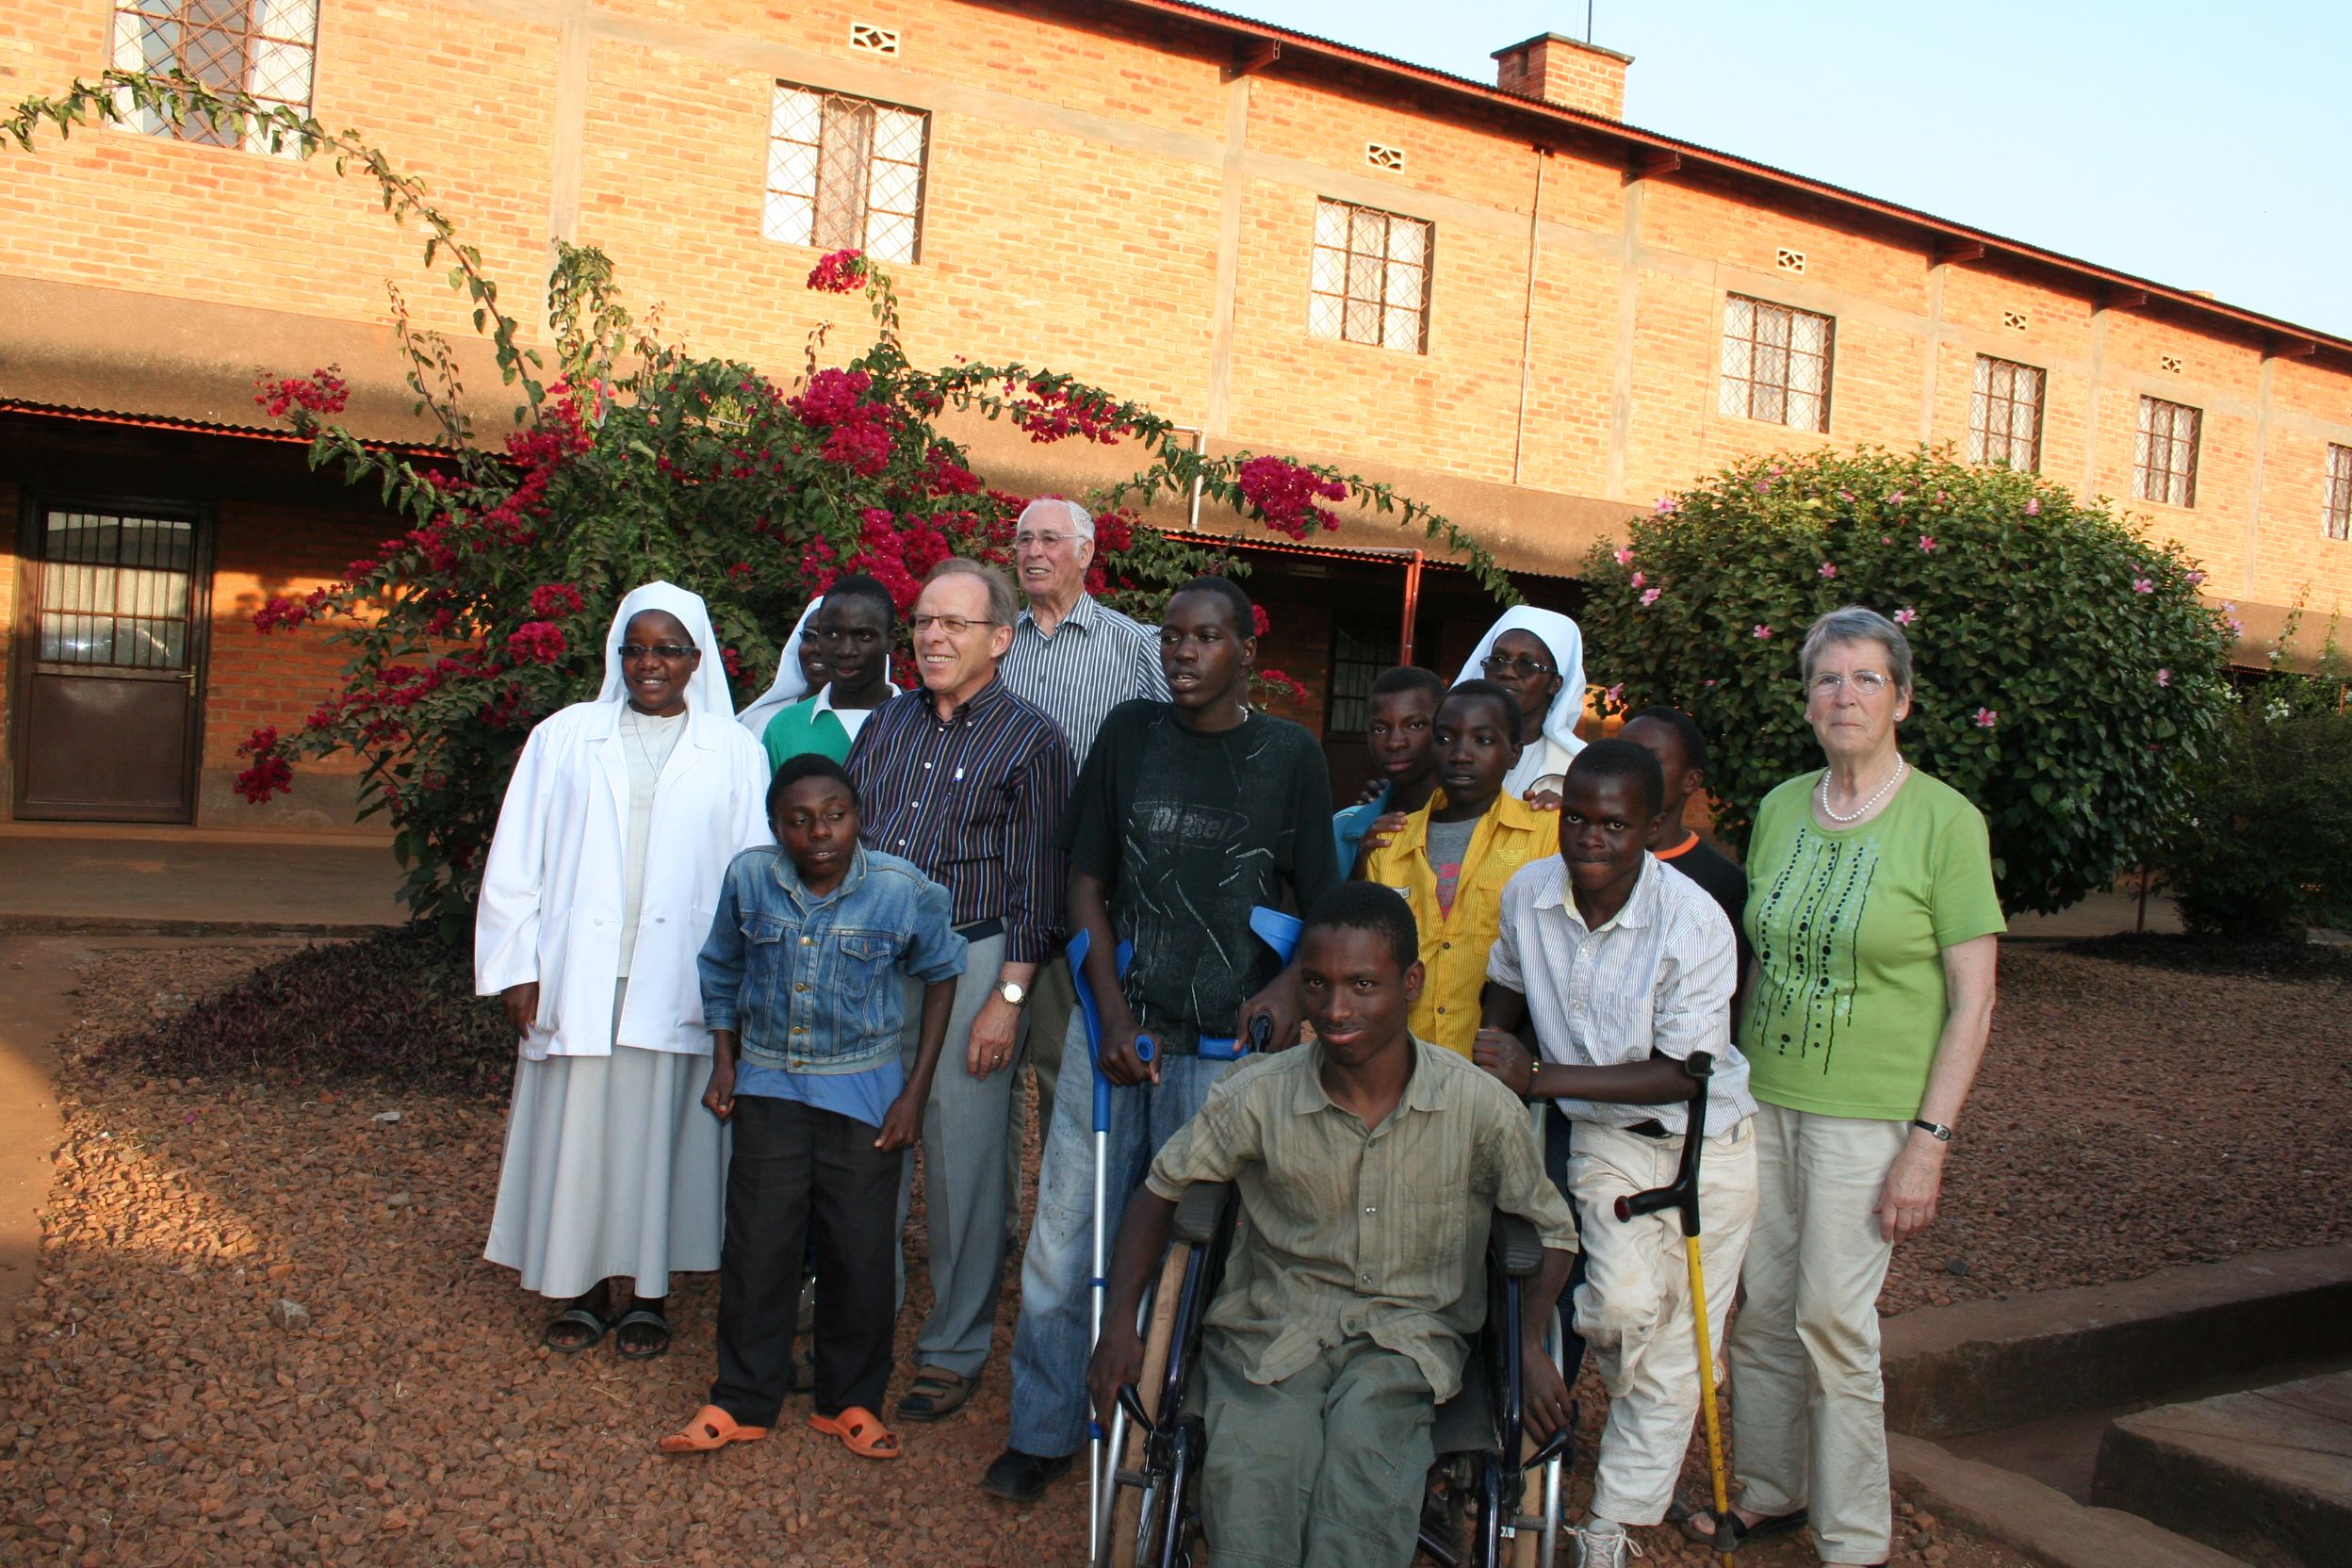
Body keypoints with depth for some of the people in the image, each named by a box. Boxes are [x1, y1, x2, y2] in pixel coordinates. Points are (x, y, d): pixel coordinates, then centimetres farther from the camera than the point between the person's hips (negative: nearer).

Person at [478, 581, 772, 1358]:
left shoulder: (733, 752, 6)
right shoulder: (564, 737, 8)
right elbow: (517, 860, 7)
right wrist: (518, 966, 1)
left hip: (679, 982, -1)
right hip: (577, 975, 1)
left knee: (657, 1133, 4)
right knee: (575, 1131, 5)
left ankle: (648, 1293, 18)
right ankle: (582, 1289, 20)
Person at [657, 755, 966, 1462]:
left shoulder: (903, 890, -14)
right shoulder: (749, 879, -7)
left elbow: (941, 973, 1)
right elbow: (721, 968, 12)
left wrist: (916, 1092, -2)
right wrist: (723, 1061, 5)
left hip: (864, 1091, -1)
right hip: (768, 1085, 2)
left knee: (861, 1252, 4)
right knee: (757, 1247, 5)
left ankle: (850, 1401, 24)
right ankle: (742, 1401, 24)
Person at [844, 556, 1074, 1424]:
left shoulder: (1029, 740, -3)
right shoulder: (888, 722, 12)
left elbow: (1034, 881, -6)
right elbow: (842, 836, 16)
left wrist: (1006, 999, -11)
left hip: (967, 963, -4)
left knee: (962, 1165, 3)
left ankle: (954, 1351, 19)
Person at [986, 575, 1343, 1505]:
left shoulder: (1289, 755, 1)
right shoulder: (1130, 734, 5)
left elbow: (1317, 908, 5)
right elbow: (1087, 882, 6)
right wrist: (1114, 1014, -3)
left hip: (1227, 1047, -1)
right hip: (1116, 1030, 2)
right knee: (1066, 1235, 5)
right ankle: (1042, 1433, 22)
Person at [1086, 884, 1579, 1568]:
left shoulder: (1479, 1106, -9)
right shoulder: (1257, 1095, -9)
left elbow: (1551, 1229, 7)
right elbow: (1160, 1192, 5)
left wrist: (1530, 1347, -8)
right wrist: (1119, 1327, -5)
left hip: (1408, 1332, 0)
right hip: (1273, 1326, 0)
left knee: (1365, 1438, -32)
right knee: (1249, 1478, -29)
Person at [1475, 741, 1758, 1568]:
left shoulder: (1694, 921, -24)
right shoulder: (1528, 893, -12)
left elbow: (1681, 1073, -22)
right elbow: (1505, 998, 9)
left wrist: (1537, 1078, -28)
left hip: (1706, 1141, -1)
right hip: (1601, 1135, 2)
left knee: (1675, 1353, 5)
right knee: (1622, 1303, -21)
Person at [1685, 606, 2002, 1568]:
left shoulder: (1945, 820, -9)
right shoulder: (1780, 808, 6)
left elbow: (1973, 1000, -9)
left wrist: (1929, 1141, -13)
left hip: (1869, 1111, -5)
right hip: (1760, 1096, 5)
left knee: (1833, 1320, -2)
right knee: (1759, 1309, 10)